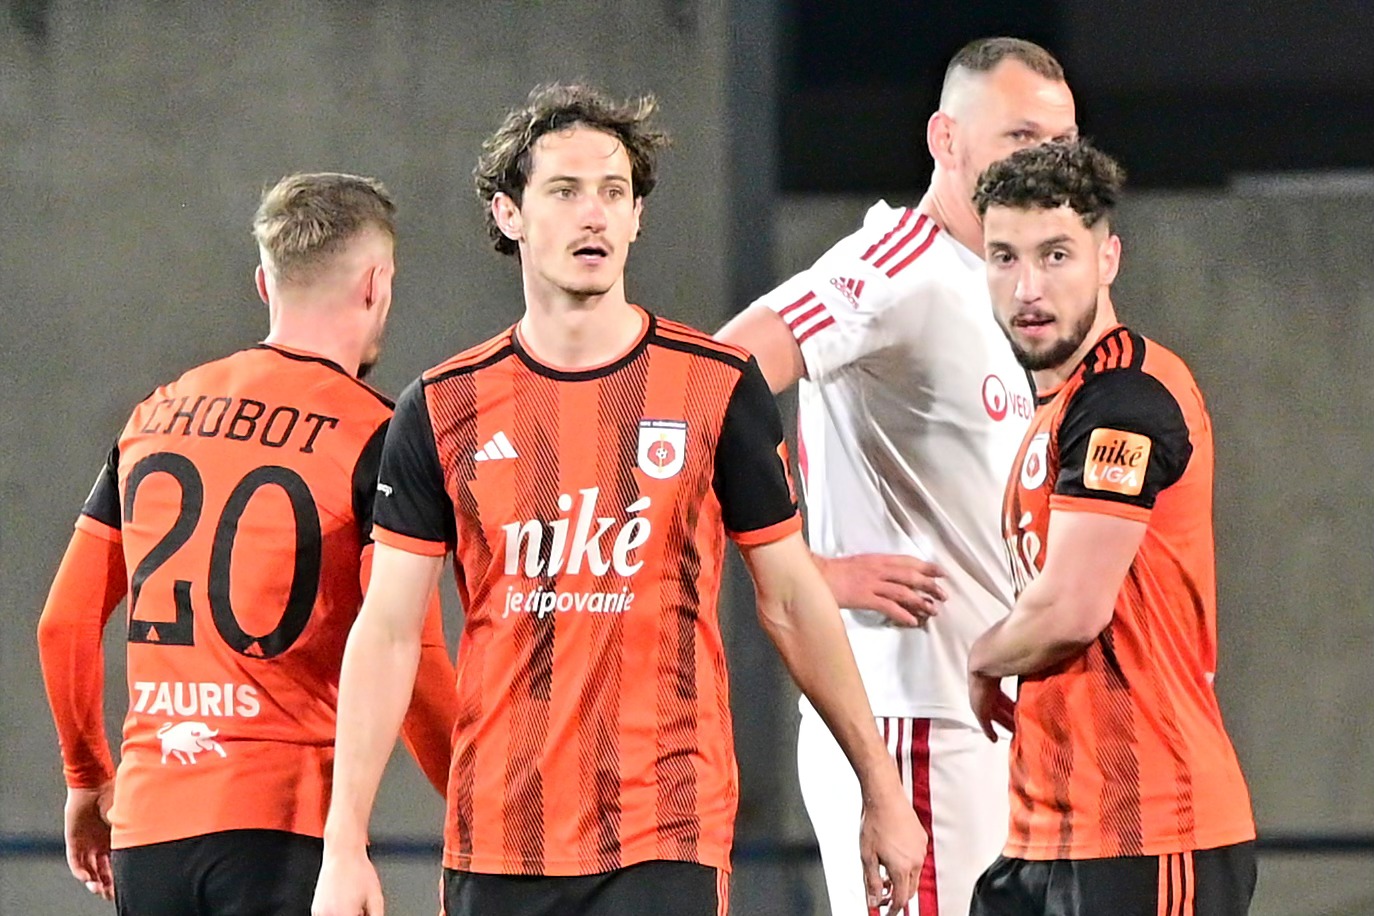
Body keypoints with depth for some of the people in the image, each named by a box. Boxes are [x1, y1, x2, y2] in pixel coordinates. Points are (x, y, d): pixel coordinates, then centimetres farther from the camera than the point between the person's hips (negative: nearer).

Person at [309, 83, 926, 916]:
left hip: (667, 843, -2)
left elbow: (791, 599, 9)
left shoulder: (719, 387, 2)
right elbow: (388, 633, 4)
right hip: (496, 843, 2)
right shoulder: (443, 410, 4)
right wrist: (345, 847, -2)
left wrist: (884, 792, 11)